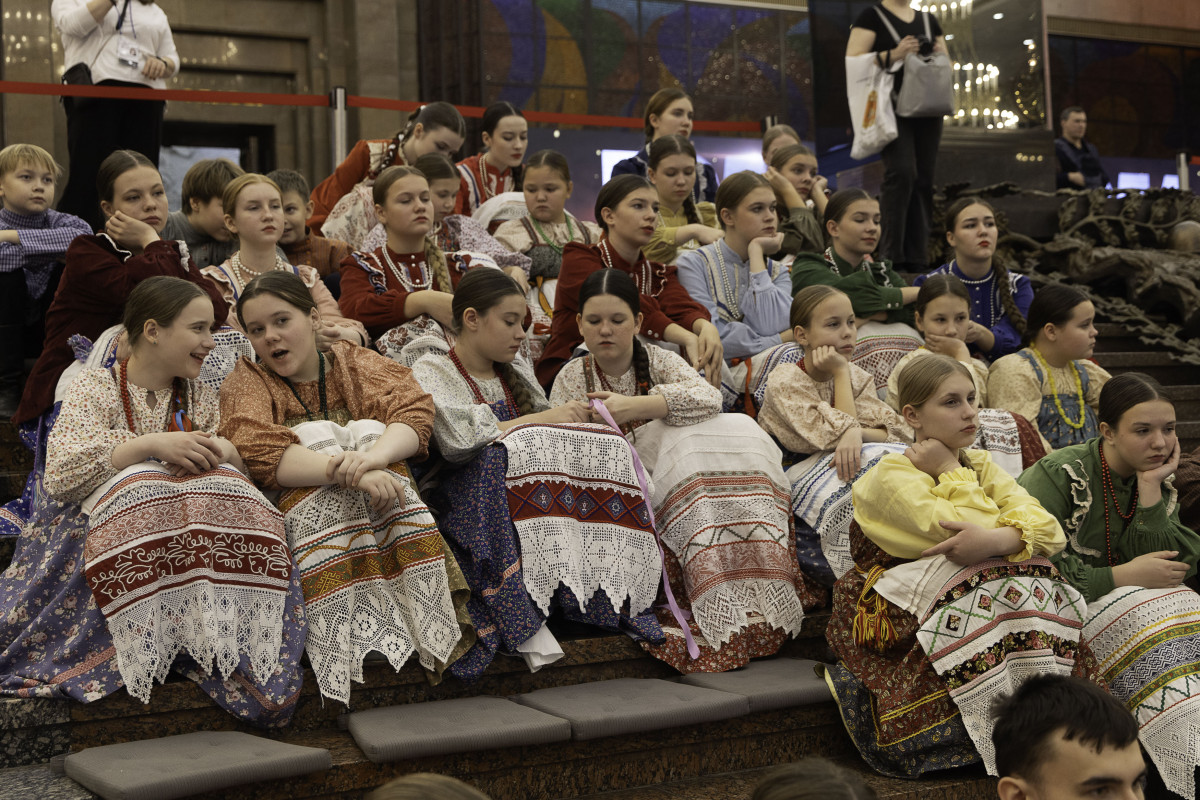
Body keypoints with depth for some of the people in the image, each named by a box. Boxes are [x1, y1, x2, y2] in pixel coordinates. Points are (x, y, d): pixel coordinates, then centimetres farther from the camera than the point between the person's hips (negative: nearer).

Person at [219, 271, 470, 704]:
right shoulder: (246, 381, 7)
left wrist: (373, 456, -30)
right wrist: (346, 471, -30)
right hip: (294, 510, -1)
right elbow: (257, 449, -15)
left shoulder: (355, 362, 13)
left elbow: (415, 411, -7)